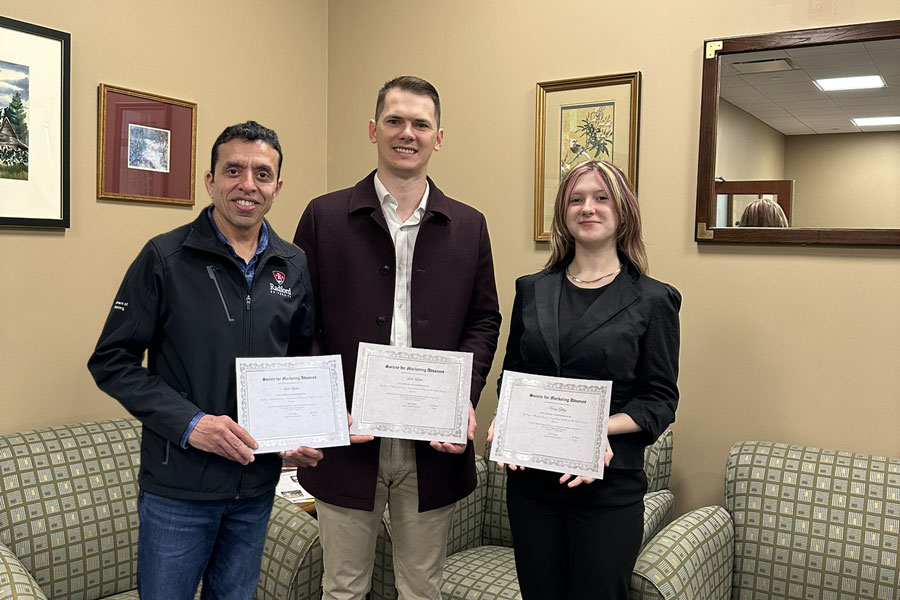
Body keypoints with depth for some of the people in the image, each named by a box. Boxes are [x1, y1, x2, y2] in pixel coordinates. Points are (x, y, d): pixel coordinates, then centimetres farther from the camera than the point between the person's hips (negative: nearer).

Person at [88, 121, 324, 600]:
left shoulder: (293, 266, 4)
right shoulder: (165, 258, -9)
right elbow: (111, 360, -8)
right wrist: (189, 423, -19)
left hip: (258, 485, 4)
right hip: (178, 487, -4)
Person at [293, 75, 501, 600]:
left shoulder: (469, 226, 6)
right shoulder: (324, 217, -1)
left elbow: (484, 320, 8)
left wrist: (467, 398, -7)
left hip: (435, 441, 2)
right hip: (346, 439, -1)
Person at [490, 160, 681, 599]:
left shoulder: (653, 300, -2)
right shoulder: (531, 291, 9)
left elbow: (660, 398, -3)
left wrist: (602, 430, -19)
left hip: (609, 485, -3)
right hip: (530, 478, 3)